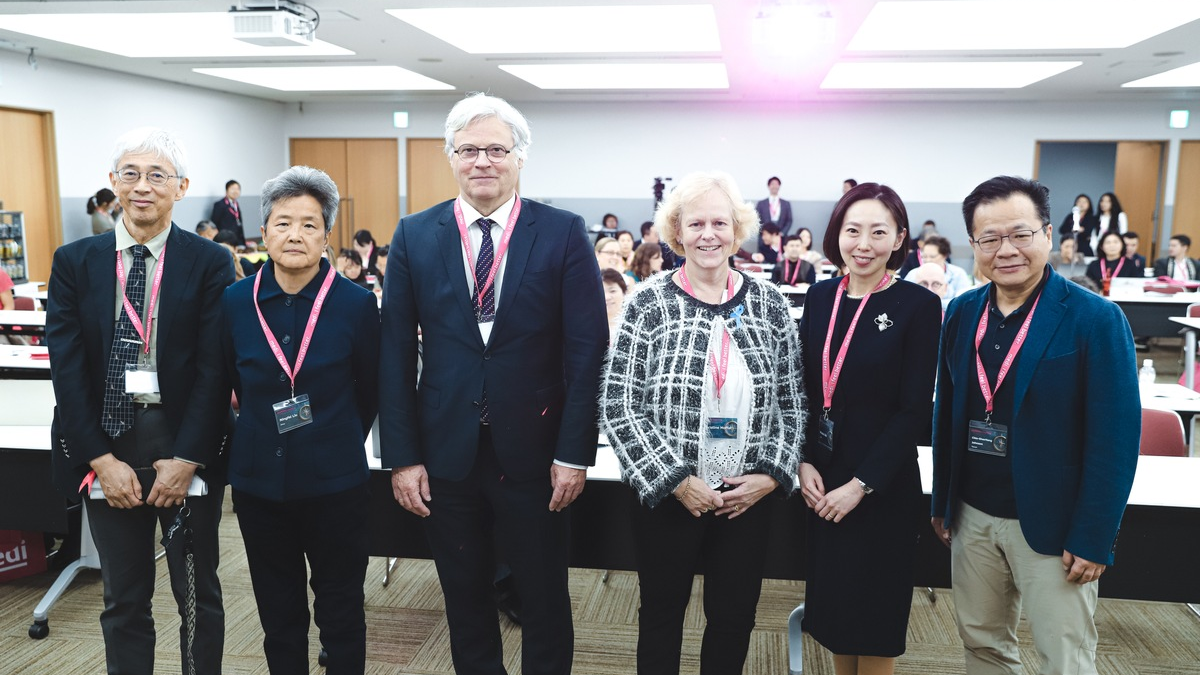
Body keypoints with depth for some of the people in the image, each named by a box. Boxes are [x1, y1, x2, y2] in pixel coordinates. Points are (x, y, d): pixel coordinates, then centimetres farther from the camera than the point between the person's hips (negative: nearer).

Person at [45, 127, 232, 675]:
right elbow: (66, 367, -1)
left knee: (198, 596, 11)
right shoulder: (75, 262, 3)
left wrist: (187, 459, -12)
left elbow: (214, 368, -7)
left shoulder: (209, 264, -3)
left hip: (186, 447, -2)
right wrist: (101, 458, -8)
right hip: (106, 448, 2)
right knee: (123, 600, 14)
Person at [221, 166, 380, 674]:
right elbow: (229, 381, 12)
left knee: (340, 612, 11)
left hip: (334, 480, -2)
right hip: (258, 478, 3)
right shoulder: (236, 302, -3)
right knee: (278, 612, 16)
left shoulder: (356, 304, -10)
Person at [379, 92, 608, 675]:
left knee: (546, 600, 13)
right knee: (464, 599, 17)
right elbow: (396, 354, 1)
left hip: (534, 452, -1)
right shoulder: (414, 235, 1)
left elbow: (587, 349, -6)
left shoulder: (563, 233, -4)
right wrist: (401, 456, -3)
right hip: (446, 452, 2)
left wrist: (574, 452, -9)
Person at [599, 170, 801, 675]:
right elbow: (618, 406, -10)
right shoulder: (649, 304, -7)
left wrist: (770, 475, -7)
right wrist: (675, 481, -15)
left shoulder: (769, 303, 1)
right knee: (662, 614, 15)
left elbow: (791, 401, 4)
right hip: (667, 496, -2)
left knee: (735, 617, 16)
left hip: (749, 496, 2)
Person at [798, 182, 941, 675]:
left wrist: (861, 484, -14)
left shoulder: (918, 306, -9)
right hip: (819, 479, 4)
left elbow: (915, 409, -12)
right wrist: (804, 463, -5)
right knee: (830, 600, 16)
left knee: (872, 613, 9)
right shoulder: (821, 297, 4)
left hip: (882, 484, -4)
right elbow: (804, 389, 7)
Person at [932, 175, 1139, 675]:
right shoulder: (962, 312, 3)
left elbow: (1115, 438, -12)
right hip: (973, 516, 5)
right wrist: (942, 502, 11)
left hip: (1052, 524, -4)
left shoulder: (1095, 319, -12)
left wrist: (1093, 539, -13)